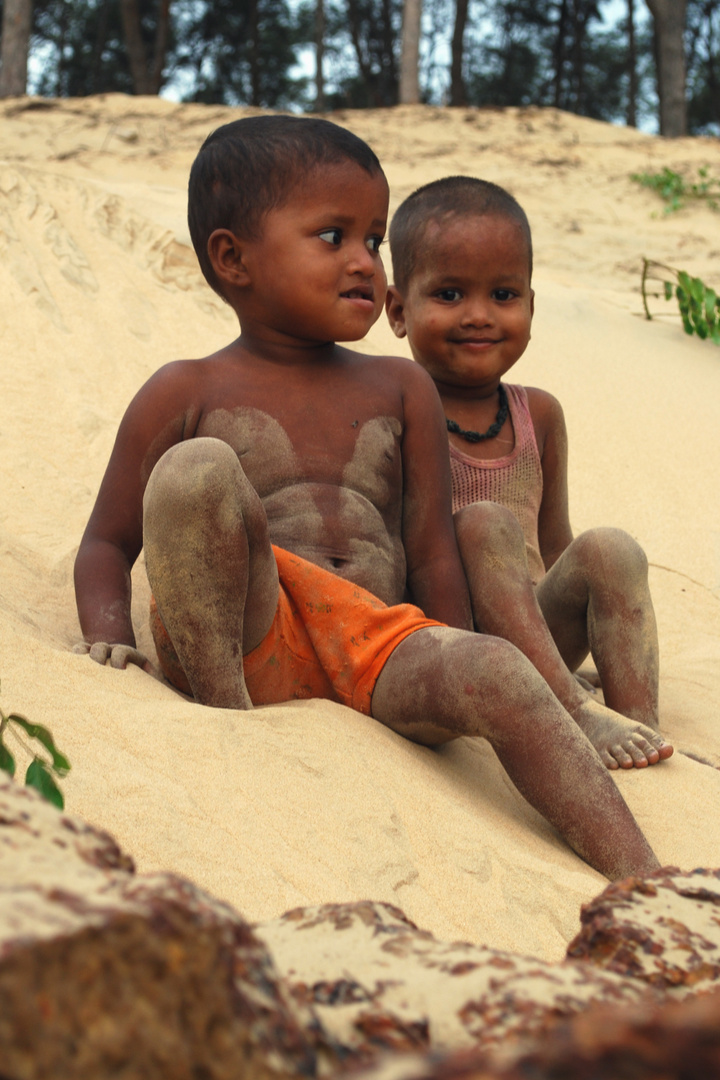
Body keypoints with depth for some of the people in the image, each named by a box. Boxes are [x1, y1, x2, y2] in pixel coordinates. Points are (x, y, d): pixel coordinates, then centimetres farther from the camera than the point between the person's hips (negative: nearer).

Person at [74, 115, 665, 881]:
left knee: (499, 673, -31)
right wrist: (110, 642, -6)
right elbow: (108, 542, 14)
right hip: (239, 638, -2)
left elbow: (433, 557, 17)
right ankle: (222, 707, -22)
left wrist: (457, 682, 6)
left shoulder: (401, 391, 20)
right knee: (196, 469, -27)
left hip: (378, 643, 2)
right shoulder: (187, 393, 11)